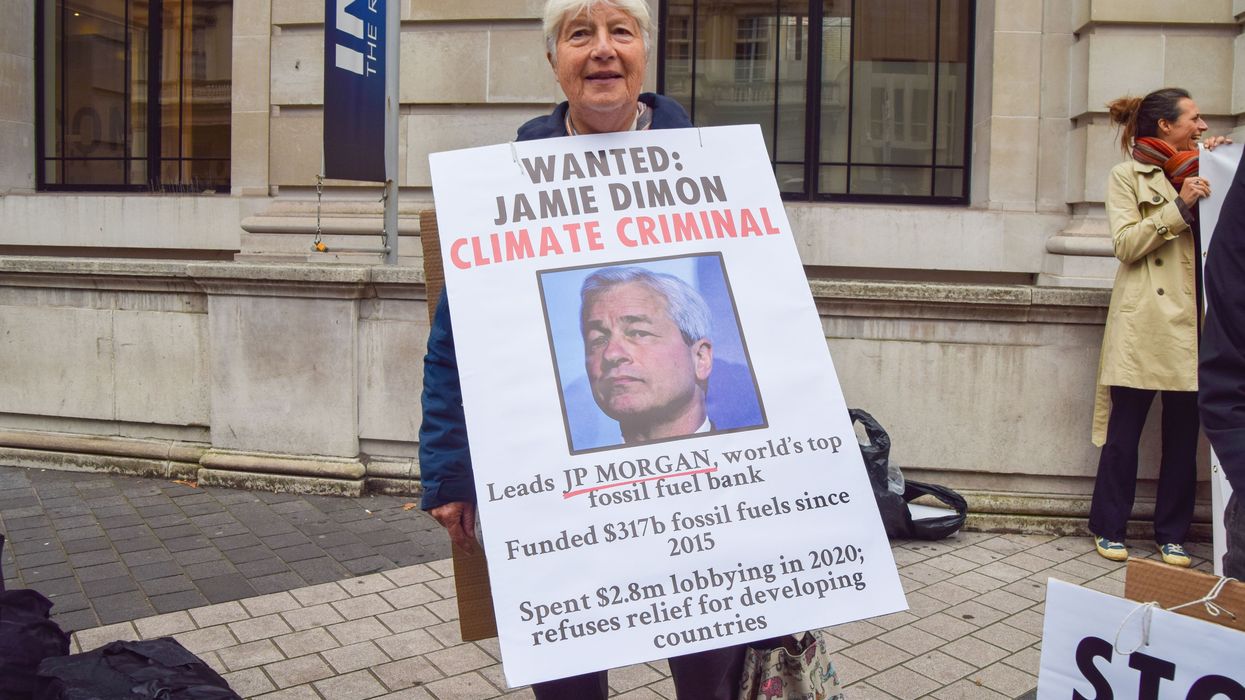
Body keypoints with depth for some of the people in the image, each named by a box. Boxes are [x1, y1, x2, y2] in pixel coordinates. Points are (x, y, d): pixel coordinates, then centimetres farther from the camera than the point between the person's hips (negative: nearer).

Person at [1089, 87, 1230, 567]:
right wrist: (1179, 207, -12)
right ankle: (1108, 528, 12)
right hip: (1143, 323, -5)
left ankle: (1172, 535, 16)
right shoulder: (1126, 177, 4)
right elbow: (1126, 244, -8)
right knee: (1124, 432, 0)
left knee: (1183, 434, 6)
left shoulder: (1194, 175, 20)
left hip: (1191, 323, 5)